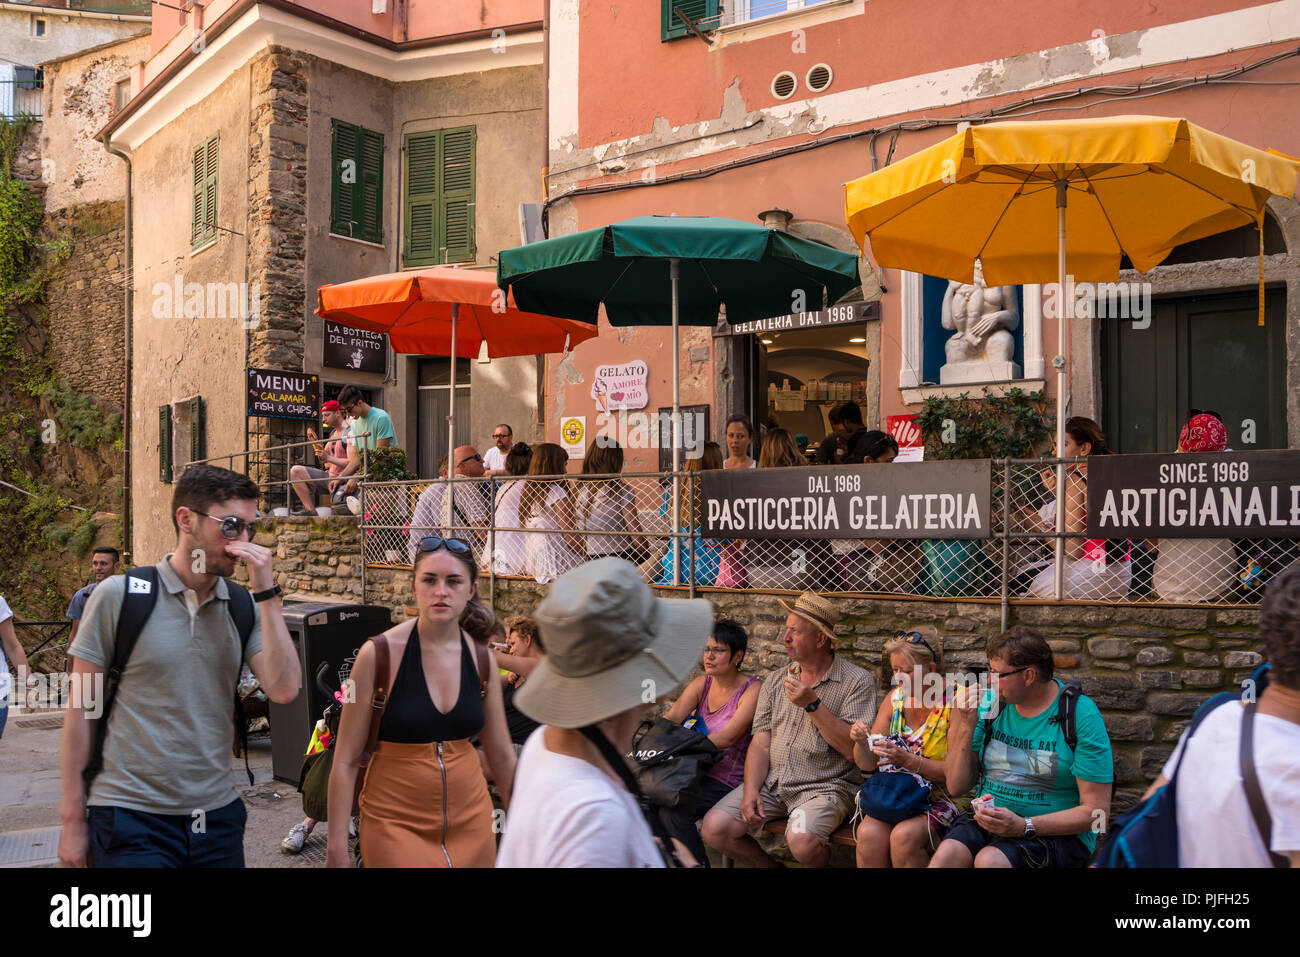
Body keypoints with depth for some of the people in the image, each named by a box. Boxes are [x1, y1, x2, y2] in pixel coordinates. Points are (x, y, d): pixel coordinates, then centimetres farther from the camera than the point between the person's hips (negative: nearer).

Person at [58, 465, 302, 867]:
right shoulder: (120, 595, -7)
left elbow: (284, 690, -11)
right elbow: (83, 708, -3)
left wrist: (267, 592, -15)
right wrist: (73, 818, -2)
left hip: (219, 815, 4)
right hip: (131, 818, -3)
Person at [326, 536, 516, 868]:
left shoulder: (481, 658, -1)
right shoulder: (380, 654, -13)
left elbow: (502, 756, 9)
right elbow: (346, 759, -8)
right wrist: (336, 849, -9)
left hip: (470, 820, 4)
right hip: (395, 824, -4)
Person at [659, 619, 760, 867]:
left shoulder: (753, 690, -9)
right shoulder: (701, 684, 10)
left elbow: (727, 737, -21)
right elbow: (672, 718, -4)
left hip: (727, 781, -6)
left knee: (673, 810, -27)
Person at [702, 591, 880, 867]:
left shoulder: (858, 682, -4)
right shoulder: (776, 682, 13)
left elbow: (852, 750, -12)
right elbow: (761, 743, 7)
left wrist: (813, 705, -17)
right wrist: (751, 791, -8)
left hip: (825, 787, -5)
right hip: (772, 781, 5)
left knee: (801, 840, -33)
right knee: (715, 827, -14)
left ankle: (819, 862, 4)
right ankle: (766, 865, 13)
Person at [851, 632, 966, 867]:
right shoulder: (895, 699, 6)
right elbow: (868, 765, 9)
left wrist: (908, 760, -25)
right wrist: (861, 741, -13)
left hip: (944, 801, -4)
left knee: (904, 836, -32)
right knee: (868, 833, -26)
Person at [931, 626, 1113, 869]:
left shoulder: (1081, 715, -8)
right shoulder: (991, 705, 6)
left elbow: (1096, 811, -10)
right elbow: (957, 787, 6)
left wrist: (1024, 826, -20)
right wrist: (965, 728, -8)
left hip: (1057, 833, -4)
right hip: (988, 819, 4)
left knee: (989, 860, -33)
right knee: (946, 854, -29)